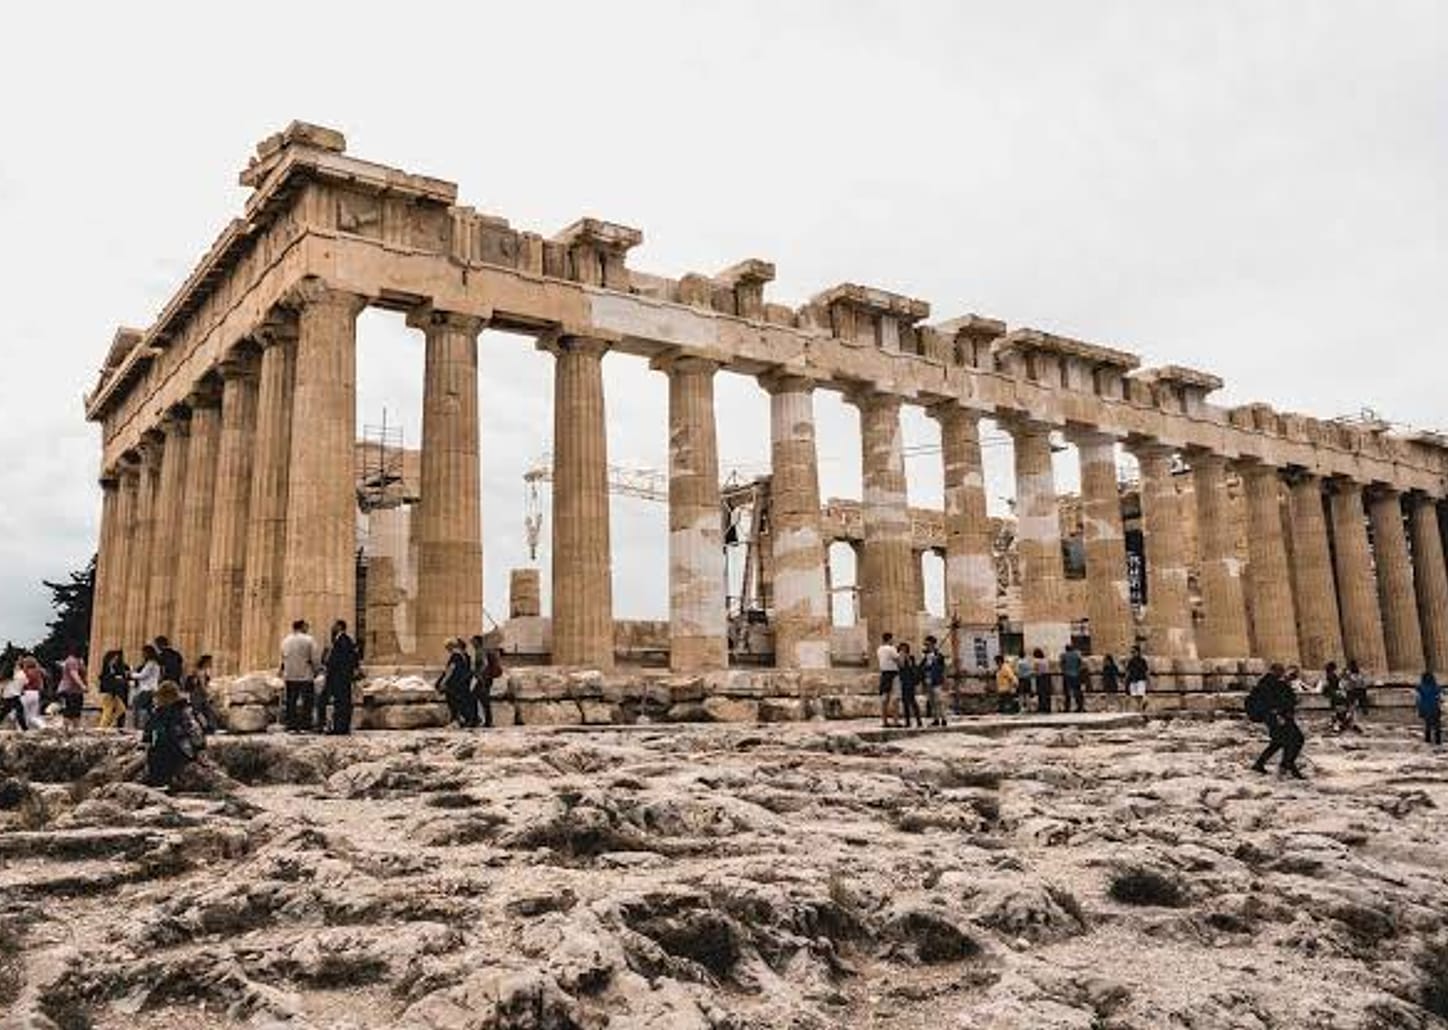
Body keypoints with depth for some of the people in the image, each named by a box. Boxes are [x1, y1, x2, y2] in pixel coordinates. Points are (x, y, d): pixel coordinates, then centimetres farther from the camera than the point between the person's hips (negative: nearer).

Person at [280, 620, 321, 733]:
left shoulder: (286, 640, 4)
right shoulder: (308, 640, -9)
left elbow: (283, 657, 7)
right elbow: (314, 658, -8)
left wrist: (283, 671, 17)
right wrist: (317, 670, 5)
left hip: (290, 676, 4)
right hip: (305, 676, -4)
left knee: (290, 702, 10)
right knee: (307, 701, 2)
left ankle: (290, 726, 11)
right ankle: (304, 726, -1)